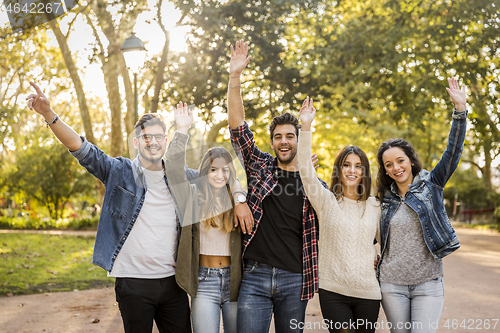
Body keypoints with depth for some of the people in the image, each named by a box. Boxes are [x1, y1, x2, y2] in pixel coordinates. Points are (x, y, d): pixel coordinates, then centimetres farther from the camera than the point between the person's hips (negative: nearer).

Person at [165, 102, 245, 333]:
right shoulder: (193, 197, 2)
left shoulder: (239, 200, 6)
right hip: (204, 281, -1)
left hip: (234, 279, 2)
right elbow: (174, 168, -9)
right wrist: (182, 131, -16)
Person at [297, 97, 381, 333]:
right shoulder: (326, 200, -1)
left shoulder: (375, 206, 8)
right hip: (333, 292, -3)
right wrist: (306, 126, -23)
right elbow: (306, 171, -15)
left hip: (368, 292, 3)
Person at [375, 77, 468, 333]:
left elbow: (452, 153, -12)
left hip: (428, 283, -2)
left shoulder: (430, 185, 0)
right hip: (392, 284, 3)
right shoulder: (386, 199, 8)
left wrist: (460, 110, -22)